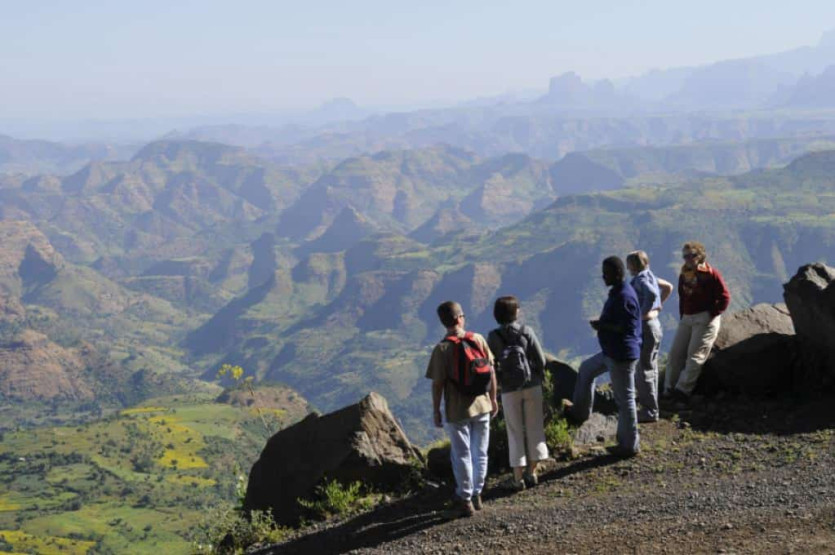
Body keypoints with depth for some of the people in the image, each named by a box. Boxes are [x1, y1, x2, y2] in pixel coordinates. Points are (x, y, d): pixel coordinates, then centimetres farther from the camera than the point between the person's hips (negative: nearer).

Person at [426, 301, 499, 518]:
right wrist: (492, 398, 15)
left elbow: (437, 383, -13)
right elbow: (491, 371, 3)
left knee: (461, 456, 6)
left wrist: (436, 411, -2)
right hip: (481, 405, 4)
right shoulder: (478, 339, -3)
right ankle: (477, 495, 24)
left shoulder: (442, 349, -13)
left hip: (457, 411, -3)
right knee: (480, 453, 15)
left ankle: (465, 501, 12)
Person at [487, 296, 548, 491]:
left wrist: (500, 380, 9)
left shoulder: (493, 337, -10)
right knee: (534, 428, 14)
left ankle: (518, 477, 10)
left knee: (515, 432, 9)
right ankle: (531, 472, 17)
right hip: (532, 386, 0)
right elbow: (541, 360, -7)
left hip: (509, 390, 0)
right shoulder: (526, 331, -9)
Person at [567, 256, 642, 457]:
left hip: (622, 355, -11)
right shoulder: (617, 292, 8)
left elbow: (627, 328, -26)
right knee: (586, 369, 27)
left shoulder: (624, 297, -23)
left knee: (624, 399, -1)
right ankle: (580, 411, 43)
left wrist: (602, 326, -17)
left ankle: (630, 445, 10)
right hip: (611, 352, 11)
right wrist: (602, 323, 5)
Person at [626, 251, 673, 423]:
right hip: (654, 325, 10)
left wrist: (643, 312, -26)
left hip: (646, 327, -10)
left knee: (644, 370, -3)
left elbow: (652, 294, -38)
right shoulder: (649, 276, 10)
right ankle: (650, 405, 33)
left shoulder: (640, 279, -18)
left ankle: (650, 412, 2)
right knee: (650, 368, 20)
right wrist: (658, 305, 16)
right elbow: (668, 287, 23)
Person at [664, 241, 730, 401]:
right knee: (676, 353, 1)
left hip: (705, 320, -7)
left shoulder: (711, 274, -8)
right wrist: (682, 316, 11)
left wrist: (712, 314, -12)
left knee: (695, 355, -12)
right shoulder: (684, 275, 12)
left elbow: (724, 297, -9)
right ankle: (669, 389, 4)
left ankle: (683, 390, -16)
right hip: (687, 319, 7)